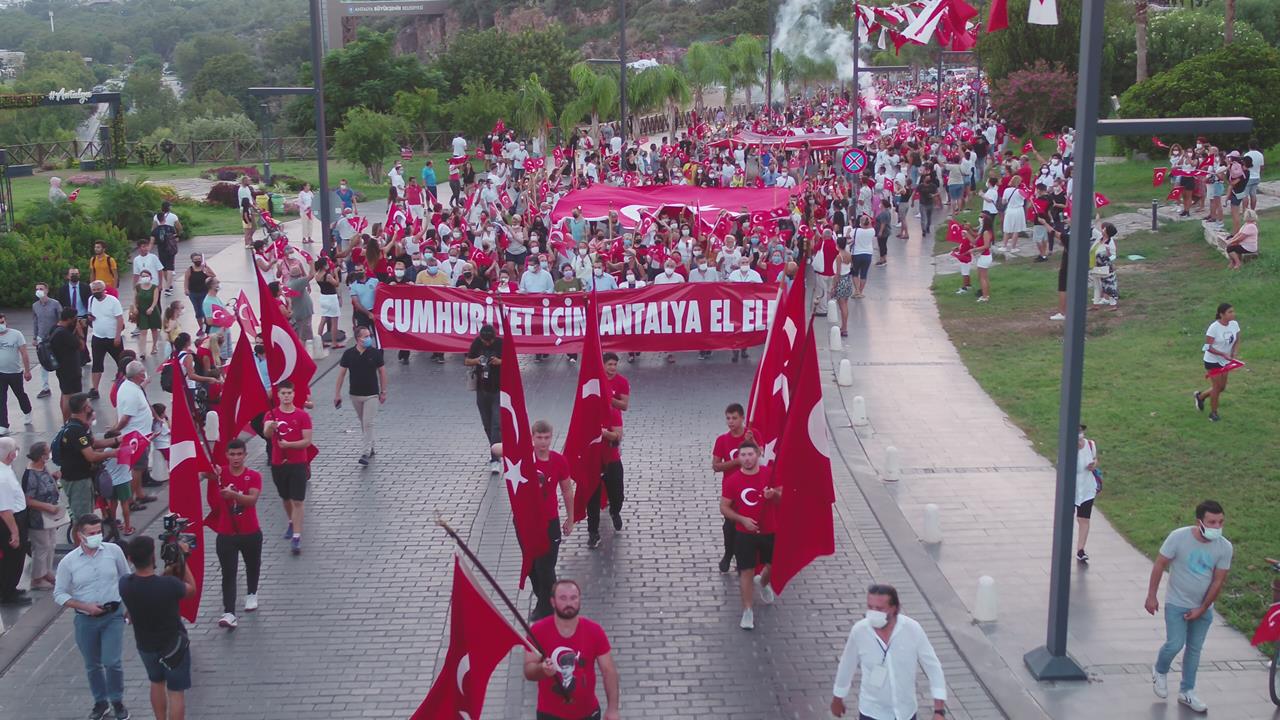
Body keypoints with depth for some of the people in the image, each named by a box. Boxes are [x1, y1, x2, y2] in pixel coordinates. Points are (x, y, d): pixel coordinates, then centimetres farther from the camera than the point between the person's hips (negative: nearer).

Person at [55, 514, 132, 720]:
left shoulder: (113, 550, -7)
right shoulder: (68, 562, -9)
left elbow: (126, 579, 6)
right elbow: (59, 594, -3)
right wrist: (86, 606, -15)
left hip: (113, 616, -1)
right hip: (85, 620, 1)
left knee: (112, 662, -7)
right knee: (92, 665, 14)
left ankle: (117, 701, 16)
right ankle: (100, 702, 34)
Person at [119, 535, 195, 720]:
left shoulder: (125, 584, -20)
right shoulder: (169, 584, -32)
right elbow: (191, 589, -9)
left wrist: (167, 572, -4)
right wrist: (182, 562, -2)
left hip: (145, 646, 5)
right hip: (173, 645, -5)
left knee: (157, 683, 28)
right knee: (176, 692, 9)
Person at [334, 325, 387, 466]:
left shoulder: (375, 353, -8)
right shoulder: (348, 354, -6)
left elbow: (382, 372, 1)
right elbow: (341, 374, -1)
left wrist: (383, 391, 2)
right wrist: (337, 393, -3)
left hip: (372, 394, -2)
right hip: (355, 394, 2)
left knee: (368, 424, -9)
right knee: (363, 423, 15)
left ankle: (365, 454, -10)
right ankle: (370, 447, 32)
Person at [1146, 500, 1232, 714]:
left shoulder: (1224, 547, -13)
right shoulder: (1179, 537, -19)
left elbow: (1218, 581, -7)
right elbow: (1159, 565, -11)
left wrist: (1202, 609, -7)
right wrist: (1151, 596, -10)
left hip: (1202, 608, 3)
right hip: (1176, 604, -3)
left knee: (1194, 649, 12)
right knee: (1175, 644, -10)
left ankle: (1187, 692, 27)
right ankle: (1160, 672, 21)